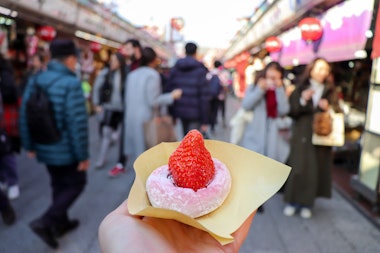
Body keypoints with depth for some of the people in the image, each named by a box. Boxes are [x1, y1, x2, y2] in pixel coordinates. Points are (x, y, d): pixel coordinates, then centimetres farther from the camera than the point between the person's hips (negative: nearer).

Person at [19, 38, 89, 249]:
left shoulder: (35, 81, 1)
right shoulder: (71, 83, -20)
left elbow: (24, 116, 4)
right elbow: (77, 123, -23)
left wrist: (29, 145, 15)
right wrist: (83, 155, -15)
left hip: (44, 148, 7)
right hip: (66, 150, -7)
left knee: (58, 185, 22)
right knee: (76, 183, 12)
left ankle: (61, 223, 36)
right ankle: (45, 222, 4)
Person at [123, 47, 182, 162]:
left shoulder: (132, 74, 10)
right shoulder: (153, 75, -11)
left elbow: (127, 98, 12)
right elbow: (153, 101, -16)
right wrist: (172, 96, -6)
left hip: (131, 119, 7)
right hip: (146, 119, -7)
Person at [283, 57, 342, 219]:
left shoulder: (330, 91, 7)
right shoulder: (301, 88, 2)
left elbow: (337, 111, 6)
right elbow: (291, 111, -3)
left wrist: (328, 108, -13)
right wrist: (302, 100, -18)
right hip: (301, 135, -2)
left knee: (315, 170, 4)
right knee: (297, 168, -3)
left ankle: (306, 203, 19)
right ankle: (292, 201, 14)